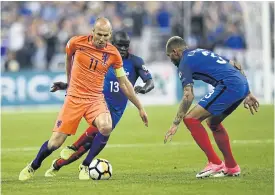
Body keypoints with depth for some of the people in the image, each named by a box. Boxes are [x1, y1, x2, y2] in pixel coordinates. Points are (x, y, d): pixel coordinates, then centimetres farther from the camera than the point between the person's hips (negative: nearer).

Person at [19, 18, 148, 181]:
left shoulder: (113, 54, -5)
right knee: (55, 142, -5)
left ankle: (86, 166, -8)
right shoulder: (77, 42, -9)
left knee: (106, 128, -30)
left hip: (96, 99, 1)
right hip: (74, 98, -1)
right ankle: (32, 167, 25)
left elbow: (124, 84, 4)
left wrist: (140, 107, 4)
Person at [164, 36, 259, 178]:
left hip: (228, 86, -9)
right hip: (242, 84, 9)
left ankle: (214, 163, -8)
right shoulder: (202, 53, 29)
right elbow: (236, 66, 26)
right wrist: (247, 94, 27)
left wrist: (175, 124, -5)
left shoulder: (185, 63, 4)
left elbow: (188, 96, -7)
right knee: (212, 122, 26)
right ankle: (231, 167, 29)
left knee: (191, 119, -5)